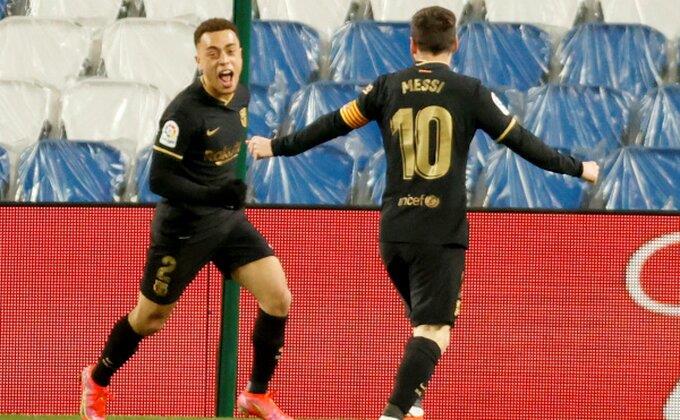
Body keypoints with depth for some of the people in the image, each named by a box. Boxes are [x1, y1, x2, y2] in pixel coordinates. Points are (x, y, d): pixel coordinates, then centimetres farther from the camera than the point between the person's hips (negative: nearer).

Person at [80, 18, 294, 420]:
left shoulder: (242, 96, 0)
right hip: (184, 225, -6)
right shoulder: (184, 111, -24)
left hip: (229, 219, 6)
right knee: (150, 318, 8)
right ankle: (97, 381, 34)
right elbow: (159, 179, -24)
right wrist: (212, 195, -33)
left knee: (279, 299, -7)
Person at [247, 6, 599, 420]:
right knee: (435, 329, -5)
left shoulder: (387, 88, 7)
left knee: (423, 319, 23)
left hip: (394, 230, 4)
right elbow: (521, 141, 4)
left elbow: (331, 126, 14)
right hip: (442, 232, -4)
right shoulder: (470, 92, -1)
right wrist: (577, 168, 17)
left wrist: (276, 147, 29)